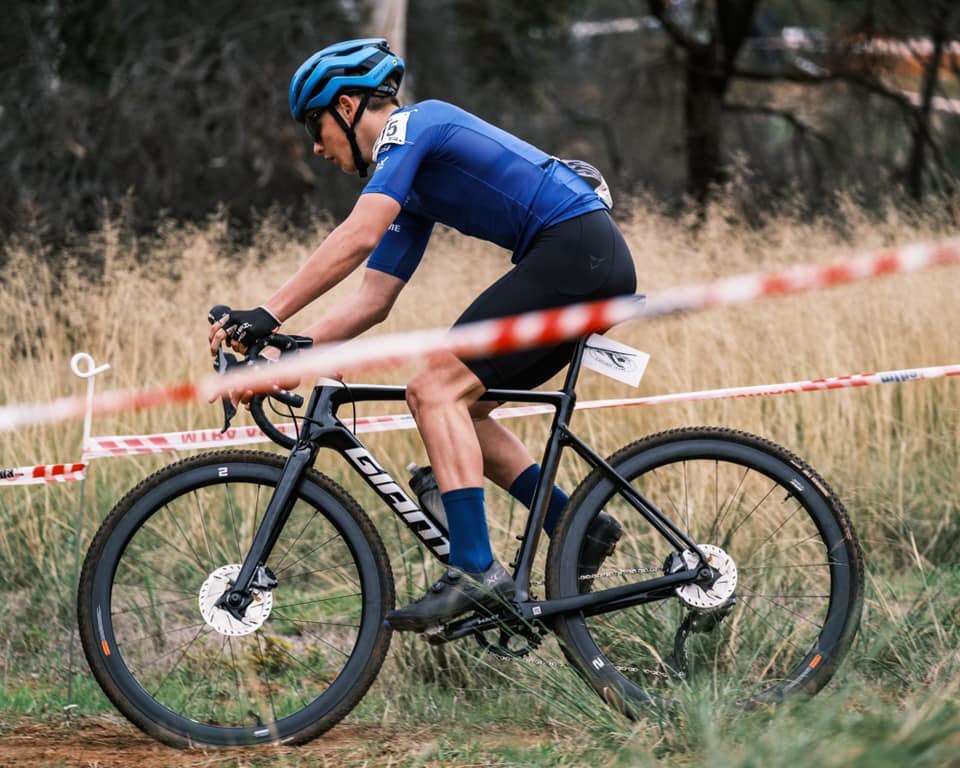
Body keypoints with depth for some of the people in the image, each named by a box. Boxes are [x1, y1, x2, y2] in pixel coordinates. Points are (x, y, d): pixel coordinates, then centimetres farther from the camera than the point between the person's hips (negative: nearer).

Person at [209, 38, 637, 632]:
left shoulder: (411, 127, -5)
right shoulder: (411, 180, 24)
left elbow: (357, 236, -20)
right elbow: (373, 300, 20)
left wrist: (268, 315, -23)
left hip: (575, 252, -10)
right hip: (594, 267, 10)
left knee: (438, 389, -13)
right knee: (455, 407, 13)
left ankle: (476, 570, -20)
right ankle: (581, 530, 11)